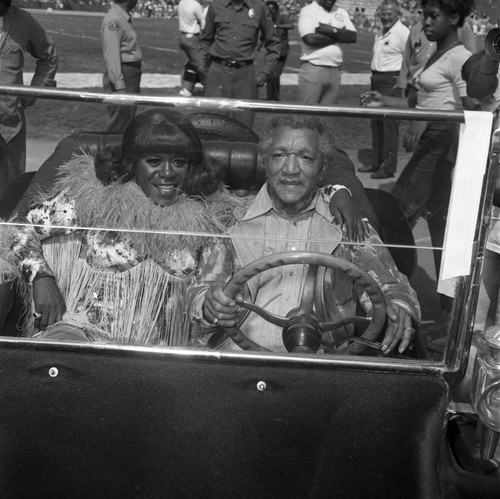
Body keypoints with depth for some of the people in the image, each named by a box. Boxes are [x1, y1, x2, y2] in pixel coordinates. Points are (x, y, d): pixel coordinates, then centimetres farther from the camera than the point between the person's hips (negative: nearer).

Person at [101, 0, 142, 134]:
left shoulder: (124, 17, 13)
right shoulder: (114, 20, -17)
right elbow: (112, 56, -21)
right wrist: (119, 86, -26)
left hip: (131, 76, 10)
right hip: (122, 76, -10)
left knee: (128, 117, 17)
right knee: (119, 122, -8)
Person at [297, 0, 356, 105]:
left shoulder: (342, 13, 15)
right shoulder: (308, 11, 0)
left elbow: (353, 37, 3)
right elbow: (310, 38, -15)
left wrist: (332, 30, -12)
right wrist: (340, 35, -3)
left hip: (335, 70, 5)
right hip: (313, 68, -4)